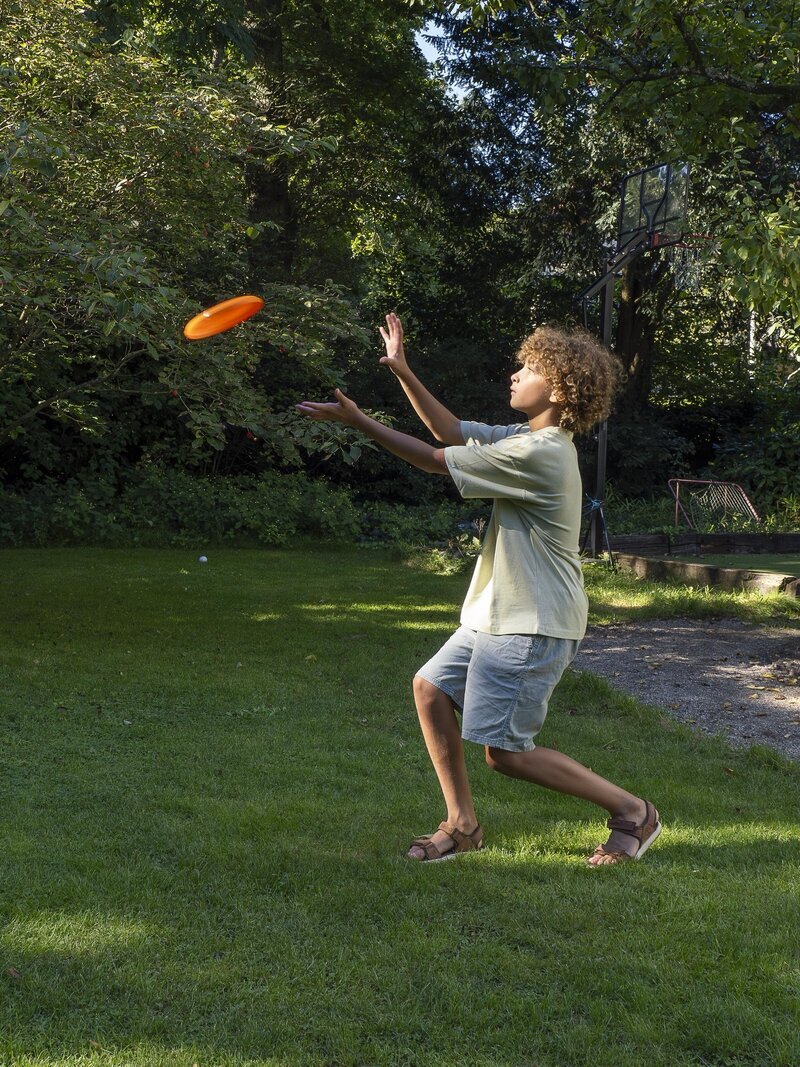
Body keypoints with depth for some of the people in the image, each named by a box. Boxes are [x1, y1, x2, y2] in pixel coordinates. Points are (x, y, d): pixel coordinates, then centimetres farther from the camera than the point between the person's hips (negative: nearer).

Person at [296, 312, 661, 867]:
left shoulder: (539, 454, -22)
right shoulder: (529, 438, 7)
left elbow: (435, 460, -18)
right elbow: (454, 432, 14)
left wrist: (356, 419, -12)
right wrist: (402, 371, 7)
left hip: (534, 627, -10)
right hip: (499, 614, 10)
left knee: (505, 751, -5)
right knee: (430, 687, 11)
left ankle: (632, 811, 8)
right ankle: (462, 824, 19)